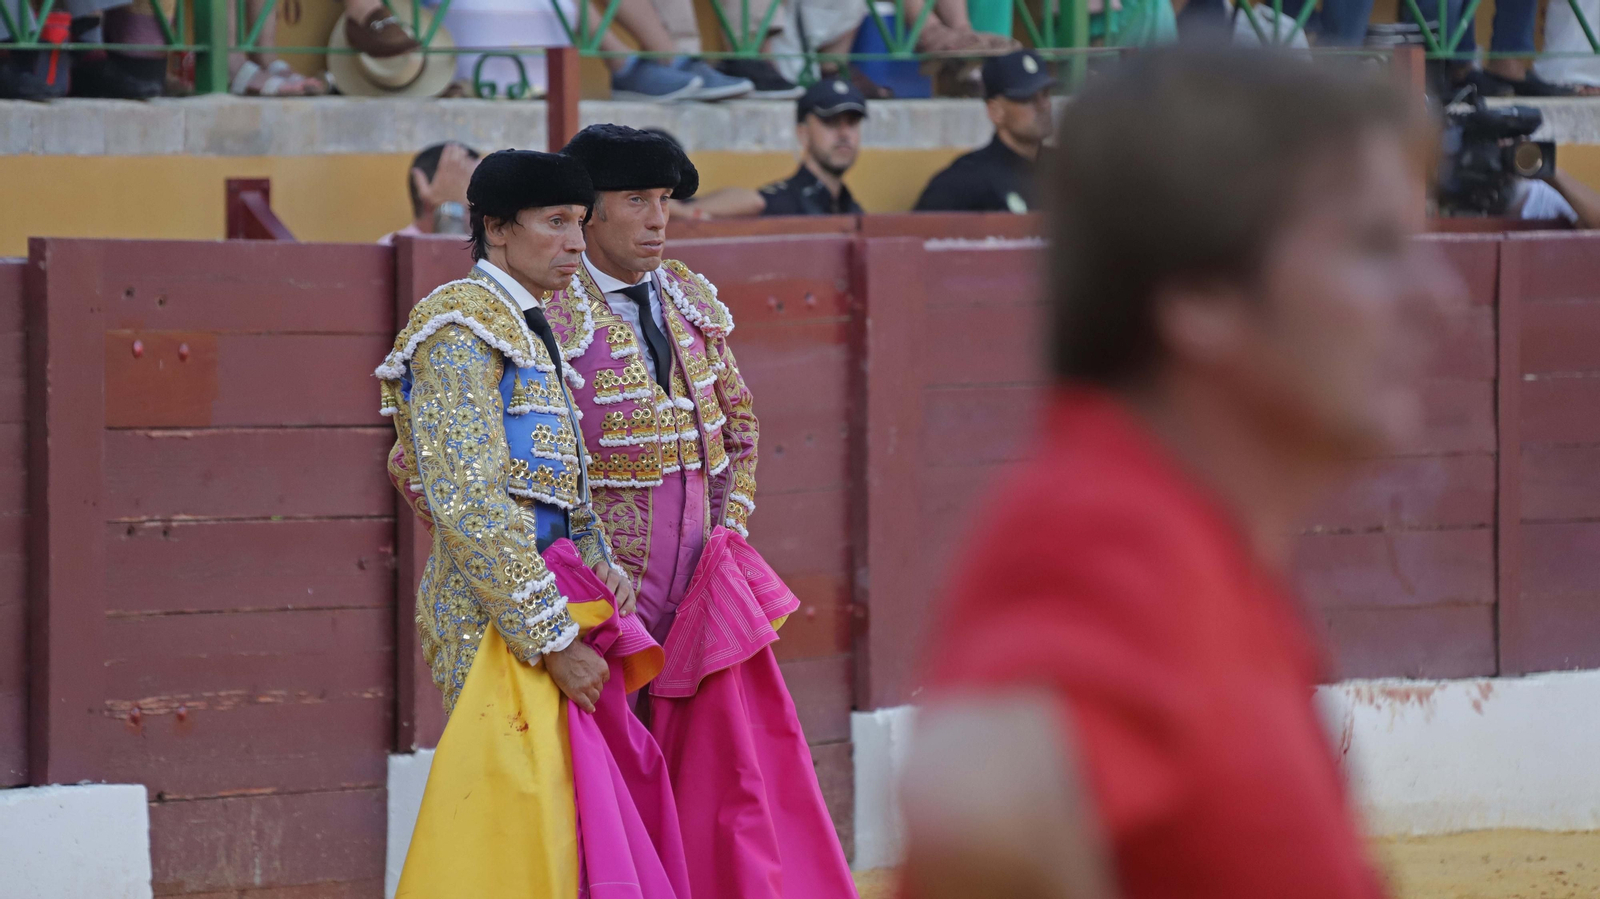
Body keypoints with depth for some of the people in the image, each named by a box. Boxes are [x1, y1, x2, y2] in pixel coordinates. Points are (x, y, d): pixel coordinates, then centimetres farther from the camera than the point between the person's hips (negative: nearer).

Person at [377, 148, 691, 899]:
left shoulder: (527, 331, 18)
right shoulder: (460, 329, -12)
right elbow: (467, 501, -19)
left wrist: (602, 570, 0)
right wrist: (554, 640, -20)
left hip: (552, 597, 10)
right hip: (502, 619, -10)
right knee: (525, 822, -11)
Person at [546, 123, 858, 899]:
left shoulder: (690, 299, 9)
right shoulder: (554, 314, -12)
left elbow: (736, 423, 25)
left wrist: (731, 533, 12)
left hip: (703, 592, 6)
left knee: (738, 763, 2)